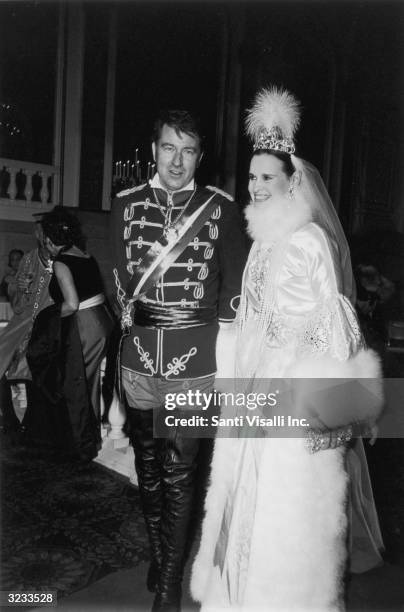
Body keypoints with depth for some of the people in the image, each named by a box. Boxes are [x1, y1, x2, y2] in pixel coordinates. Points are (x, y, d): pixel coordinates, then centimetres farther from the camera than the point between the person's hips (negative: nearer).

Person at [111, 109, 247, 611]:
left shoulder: (221, 207, 0)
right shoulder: (126, 204, 7)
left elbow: (234, 284, 3)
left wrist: (223, 340, 0)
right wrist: (125, 307, 2)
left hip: (195, 362, -3)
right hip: (139, 359, 3)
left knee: (179, 474, 2)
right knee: (148, 469, 16)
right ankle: (157, 556, 39)